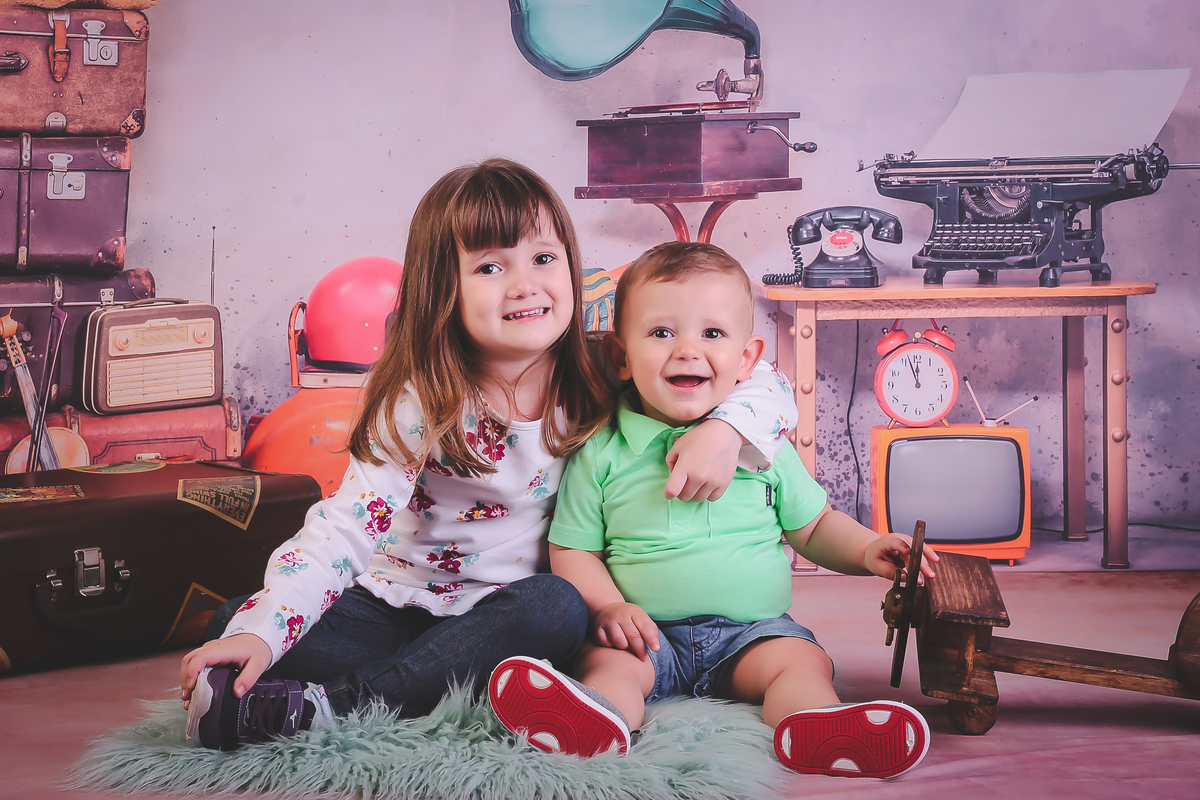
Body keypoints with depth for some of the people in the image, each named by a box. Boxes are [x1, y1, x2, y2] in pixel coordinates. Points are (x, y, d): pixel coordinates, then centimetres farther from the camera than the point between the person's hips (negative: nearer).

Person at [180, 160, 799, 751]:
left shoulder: (607, 379, -7)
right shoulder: (420, 406, -13)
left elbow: (762, 385, -3)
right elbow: (345, 529, -19)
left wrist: (724, 432, -26)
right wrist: (259, 630, -32)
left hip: (509, 612, 1)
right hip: (399, 604, -1)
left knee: (555, 609, -35)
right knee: (232, 624, -18)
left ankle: (324, 706, -31)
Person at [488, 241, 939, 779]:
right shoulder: (603, 453, 1)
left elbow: (813, 526, 17)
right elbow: (573, 550, 3)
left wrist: (867, 551, -3)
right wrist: (607, 607, -17)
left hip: (753, 629, 2)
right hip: (650, 631, -2)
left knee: (803, 661, -24)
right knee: (605, 661, -29)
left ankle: (815, 725, -53)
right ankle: (598, 717, -59)